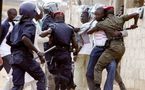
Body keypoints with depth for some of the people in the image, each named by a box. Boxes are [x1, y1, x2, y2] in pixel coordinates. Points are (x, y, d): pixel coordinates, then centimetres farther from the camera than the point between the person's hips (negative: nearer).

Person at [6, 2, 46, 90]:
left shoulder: (17, 25, 17)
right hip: (25, 56, -7)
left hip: (14, 57, 7)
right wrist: (37, 51, -23)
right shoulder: (30, 24, -7)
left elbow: (8, 40, 22)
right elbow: (25, 38, -26)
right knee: (41, 77, 9)